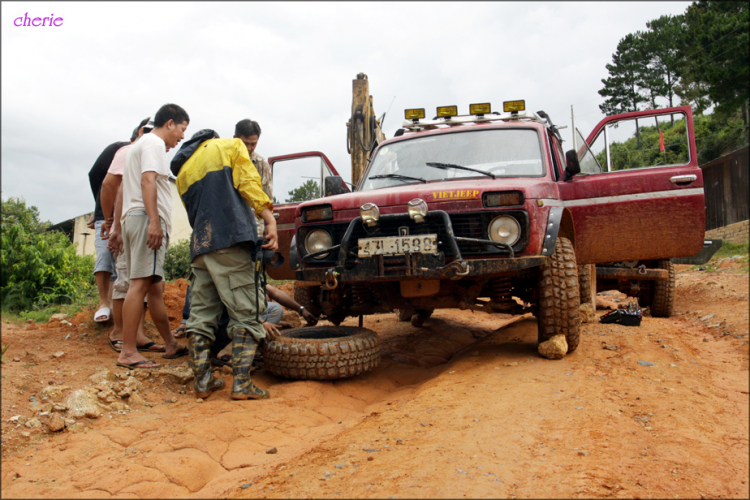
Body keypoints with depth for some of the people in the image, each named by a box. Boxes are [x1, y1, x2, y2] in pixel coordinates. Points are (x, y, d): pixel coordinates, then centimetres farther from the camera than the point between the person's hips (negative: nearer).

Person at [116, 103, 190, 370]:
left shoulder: (138, 144, 29)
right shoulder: (154, 143, -2)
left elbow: (118, 187, 28)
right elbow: (148, 181, -17)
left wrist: (120, 224, 26)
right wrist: (154, 221, -25)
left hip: (132, 217, 10)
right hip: (147, 218, -10)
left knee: (155, 287, 11)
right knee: (140, 283, -13)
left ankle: (171, 345, 19)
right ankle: (128, 353, -14)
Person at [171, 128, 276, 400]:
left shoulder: (183, 169, 28)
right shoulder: (230, 146, 12)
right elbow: (248, 183, -3)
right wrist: (270, 220, -9)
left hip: (199, 245, 6)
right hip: (230, 239, -6)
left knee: (200, 315, 9)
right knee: (245, 313, -5)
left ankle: (202, 382, 11)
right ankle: (241, 382, -10)